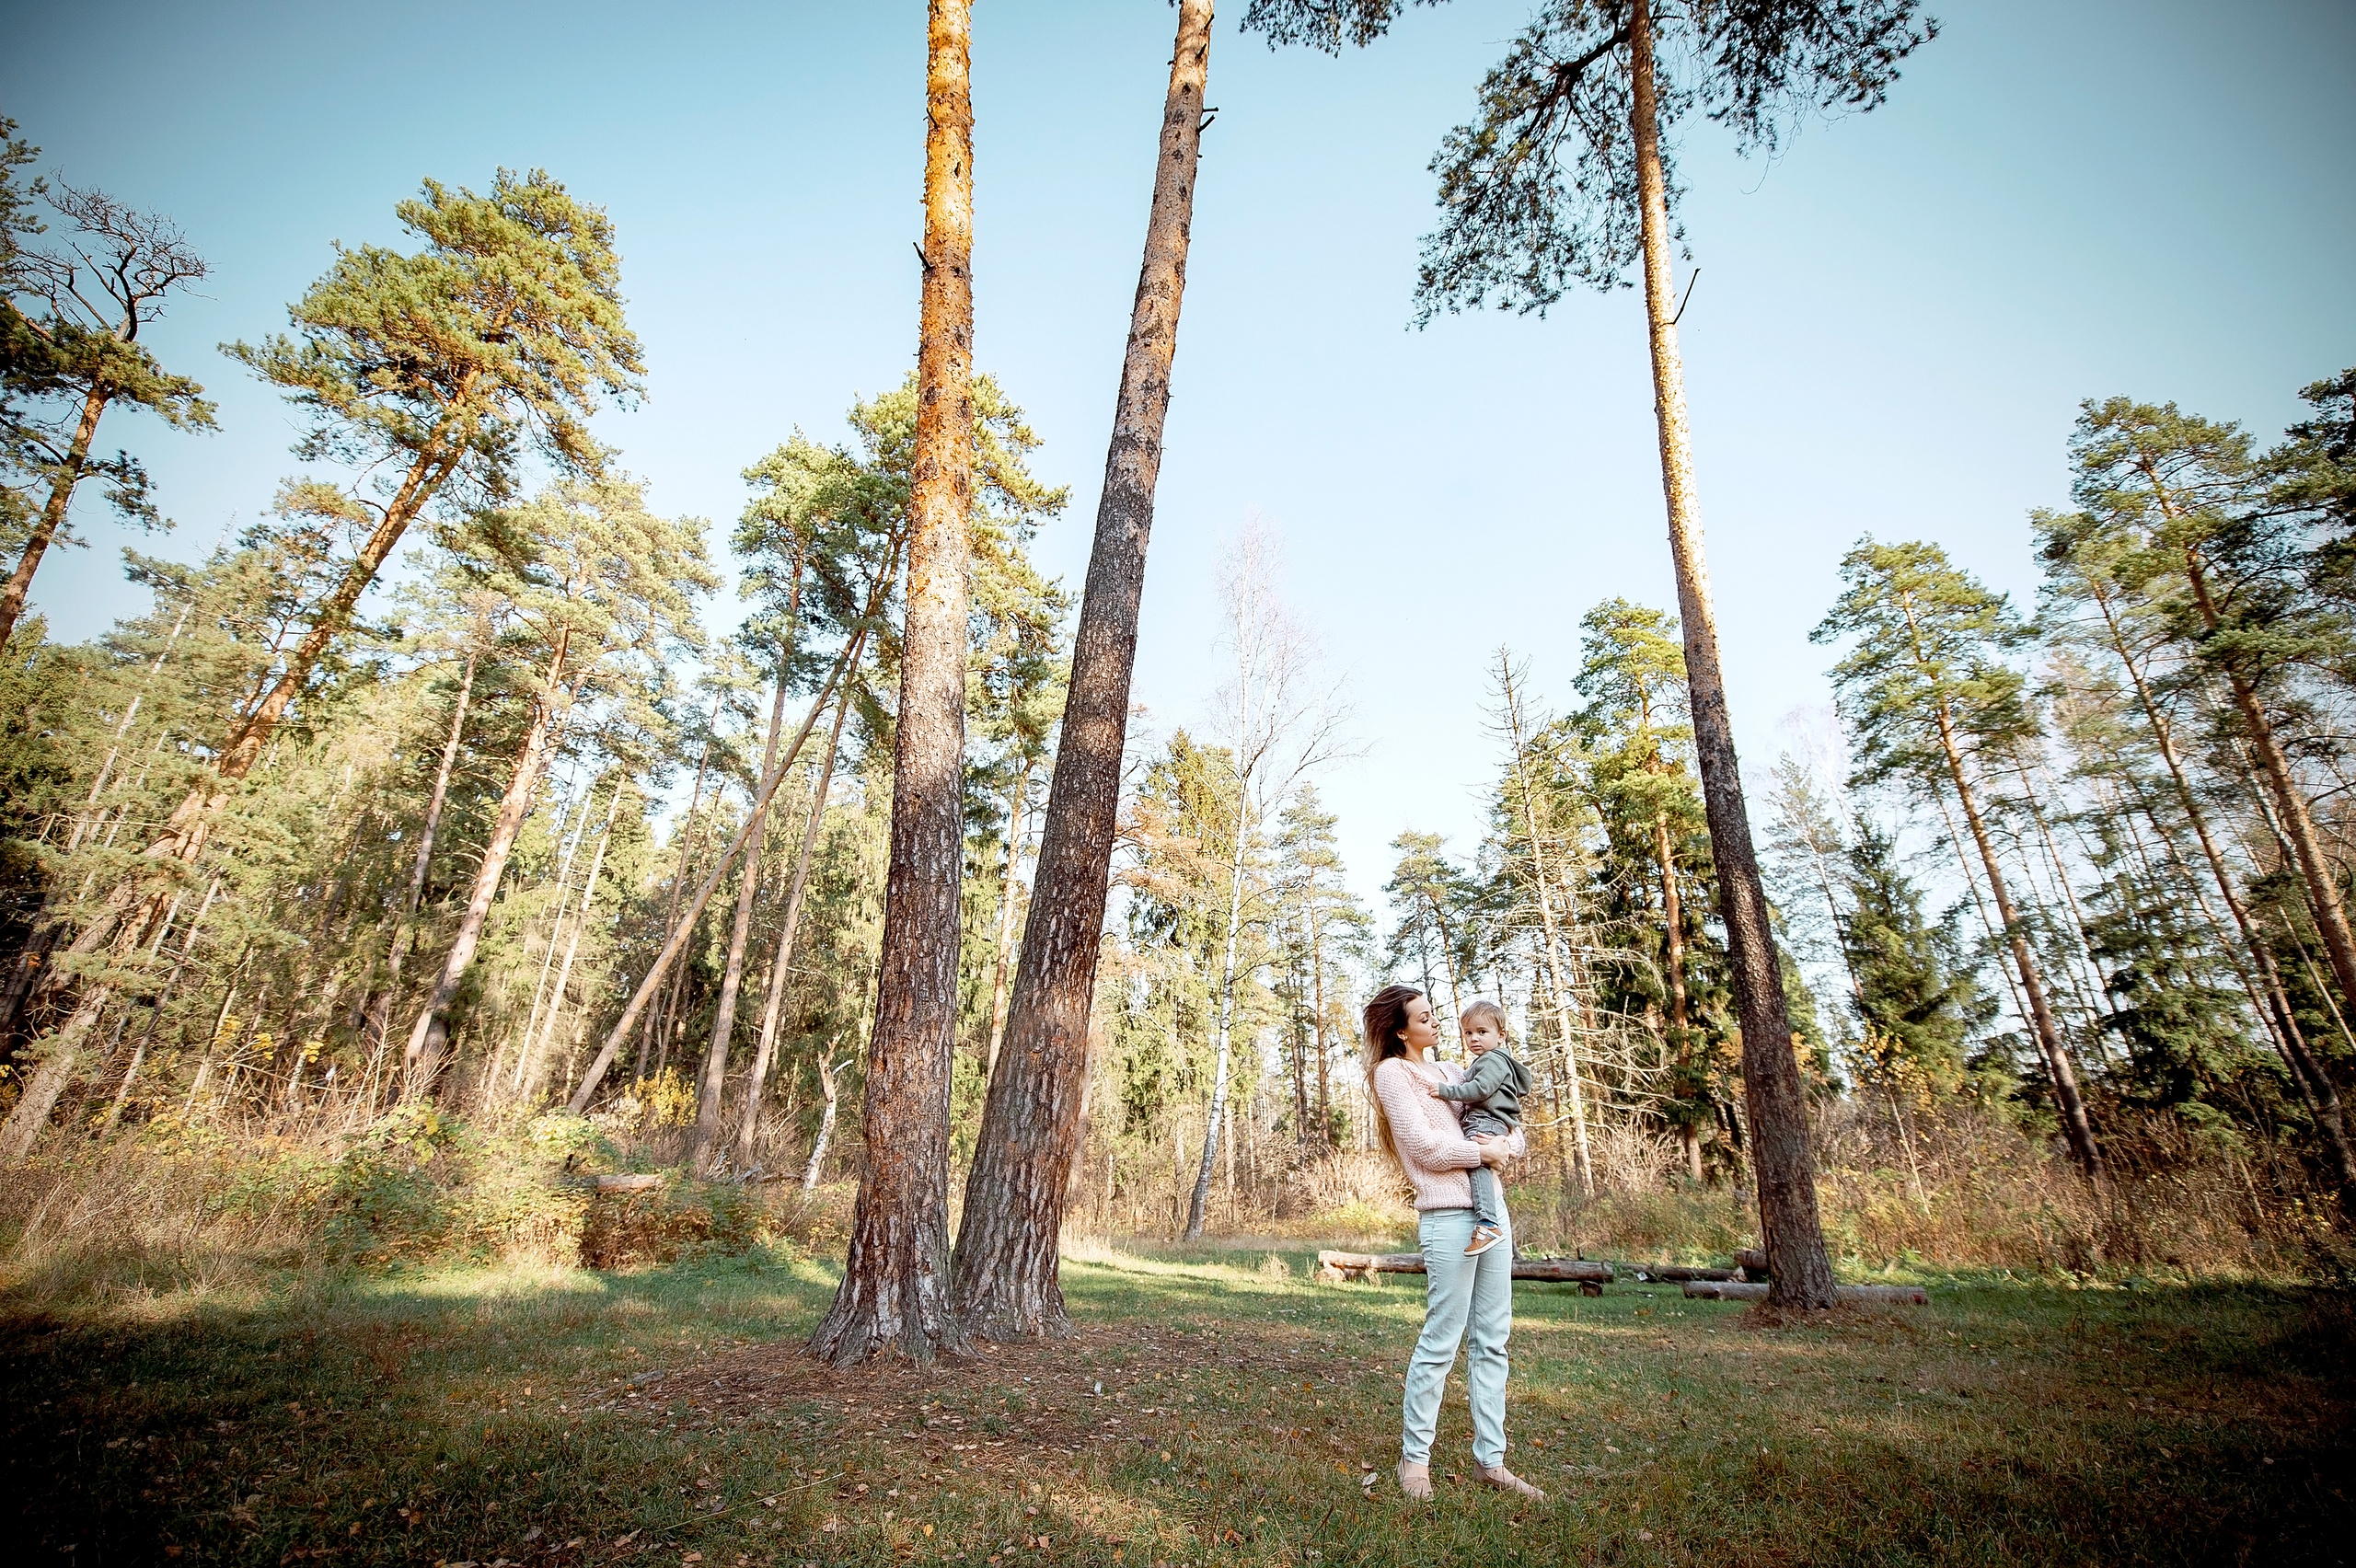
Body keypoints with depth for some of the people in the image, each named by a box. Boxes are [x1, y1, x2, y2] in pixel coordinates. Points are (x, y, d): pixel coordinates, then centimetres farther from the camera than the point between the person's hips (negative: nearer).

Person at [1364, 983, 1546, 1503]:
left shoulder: (1449, 1073, 19)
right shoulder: (1392, 1072, -3)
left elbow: (1509, 1126, 18)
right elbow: (1423, 1145, -12)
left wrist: (1508, 1145, -3)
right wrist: (1482, 1152, -5)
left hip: (1492, 1209, 7)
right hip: (1448, 1214, -7)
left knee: (1492, 1341, 10)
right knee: (1441, 1339, -4)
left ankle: (1490, 1459, 19)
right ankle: (1414, 1457, 10)